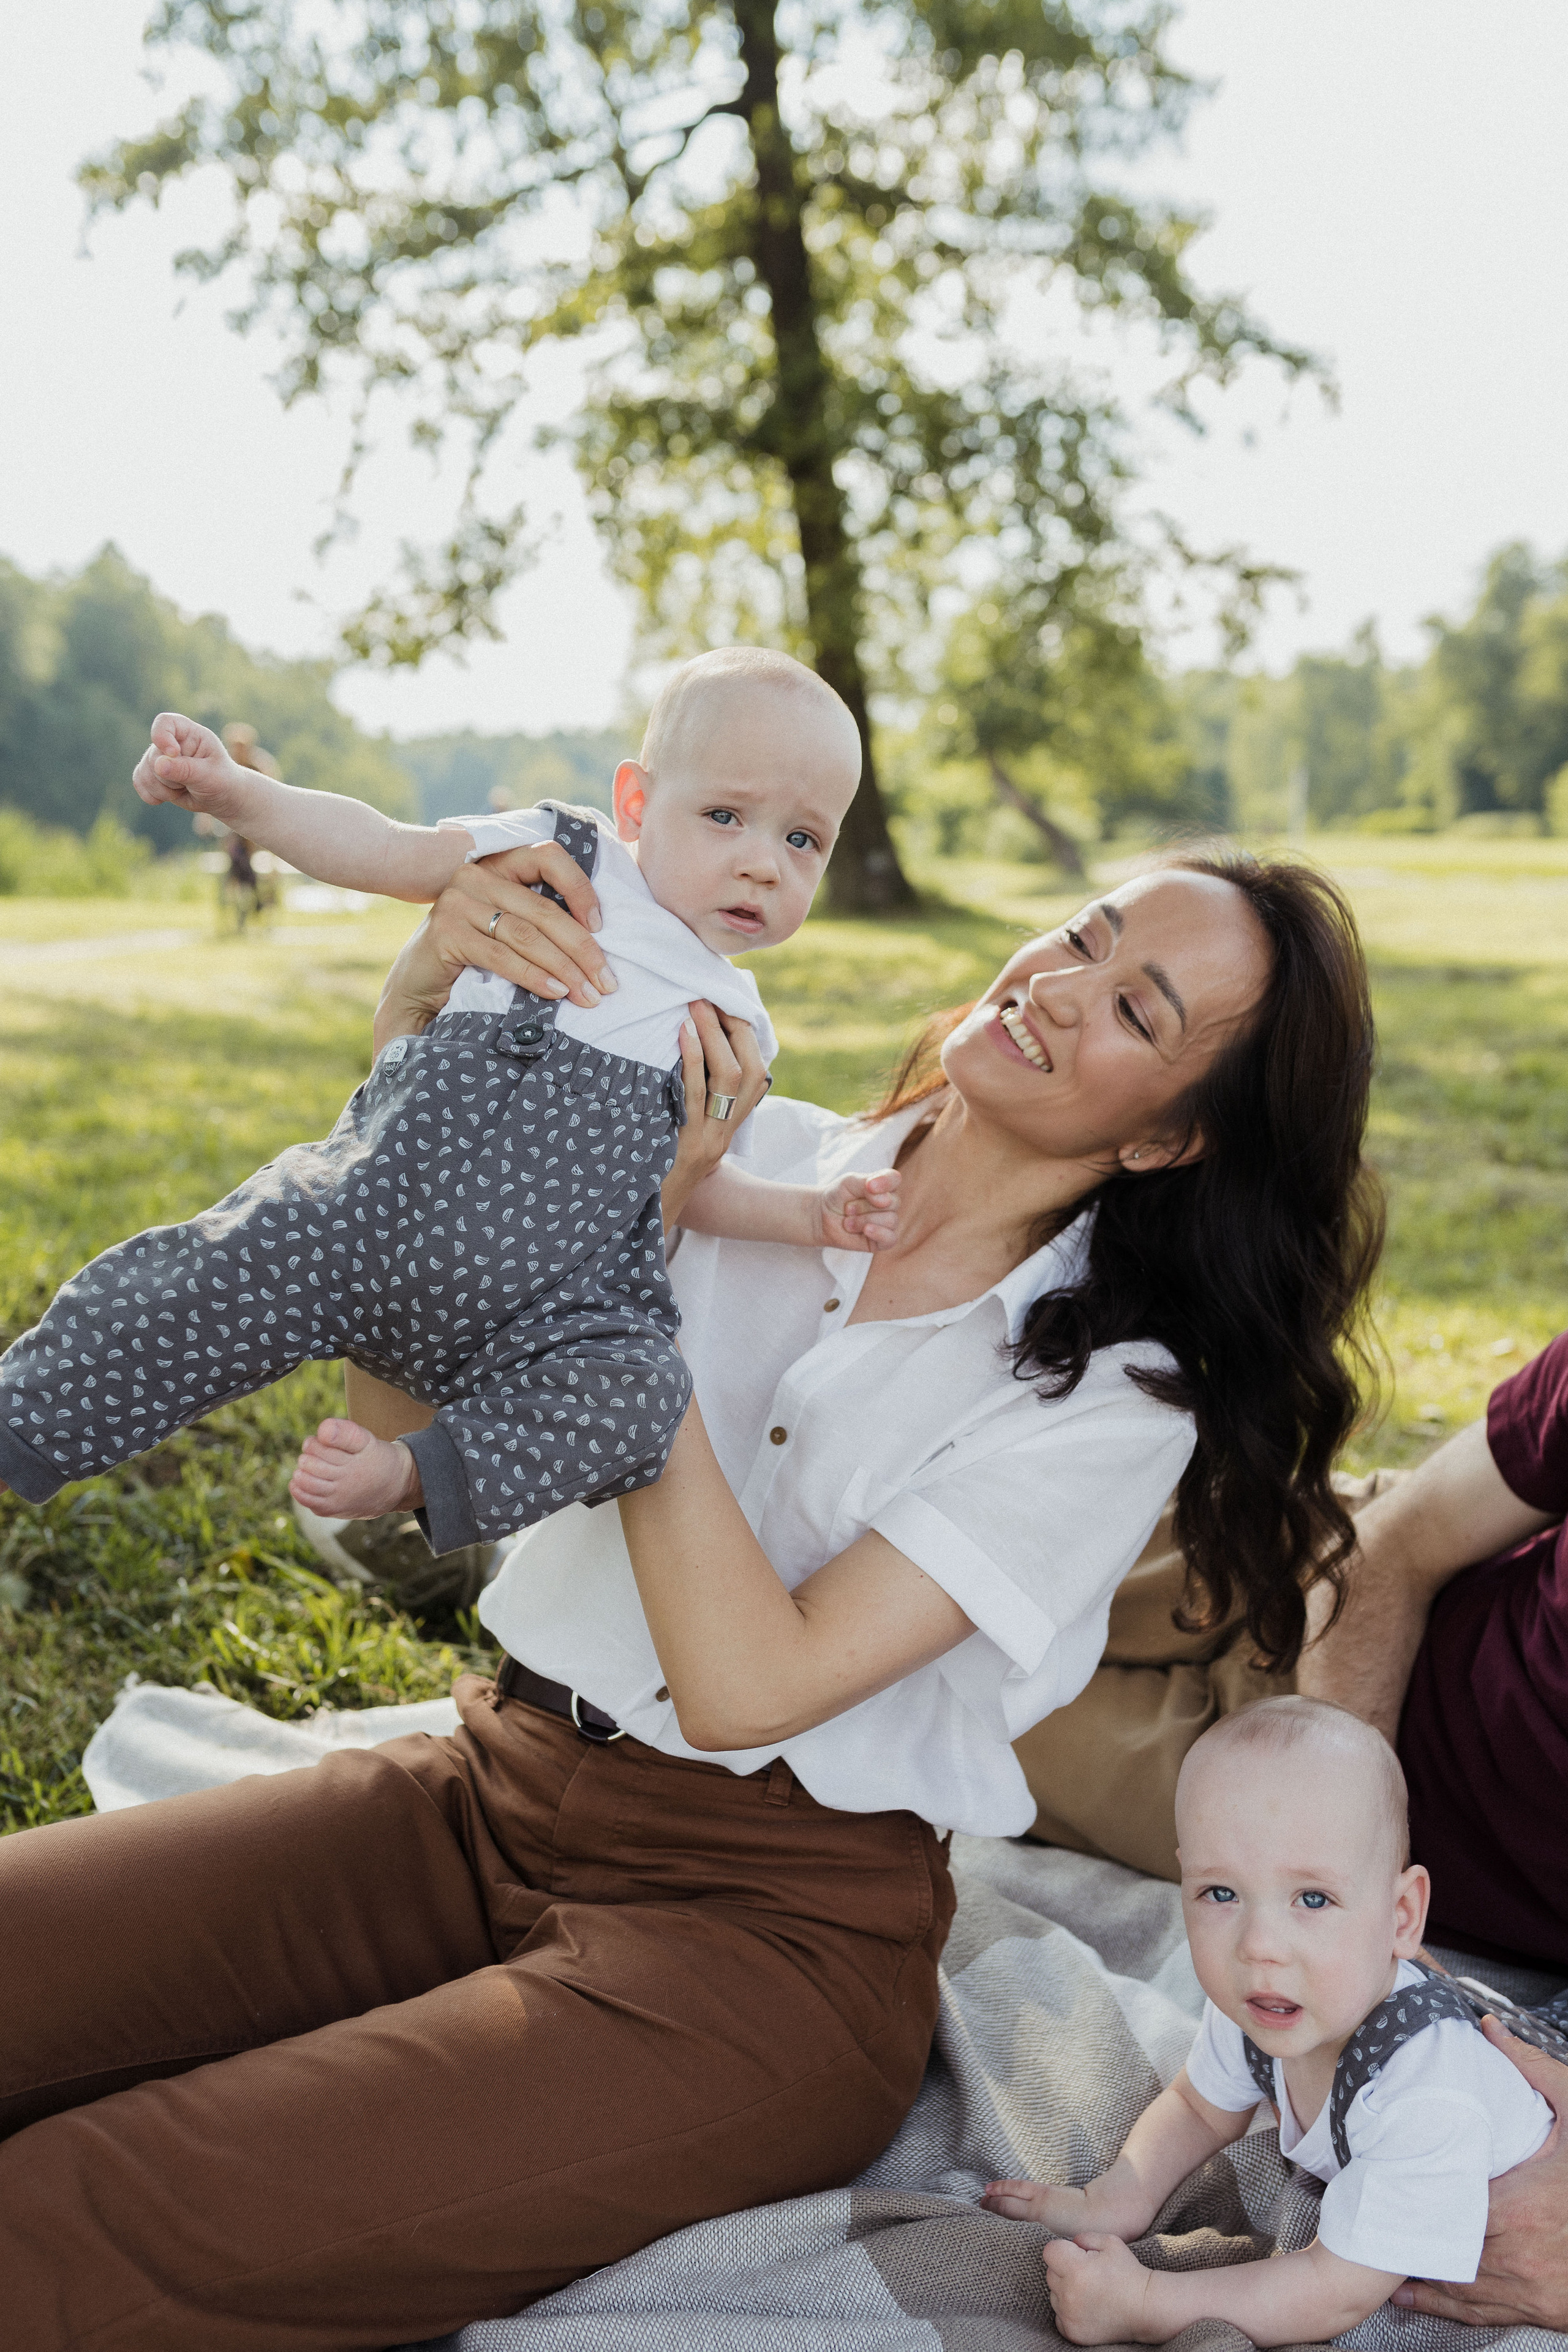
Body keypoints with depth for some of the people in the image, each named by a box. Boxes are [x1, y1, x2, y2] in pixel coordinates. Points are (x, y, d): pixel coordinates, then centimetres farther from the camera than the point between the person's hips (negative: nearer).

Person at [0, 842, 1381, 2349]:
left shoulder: (1118, 1393, -8)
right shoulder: (769, 1159, 4)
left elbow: (746, 1686, -17)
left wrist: (650, 1232, -16)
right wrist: (420, 995, -14)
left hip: (769, 1925, -5)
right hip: (494, 1787, 5)